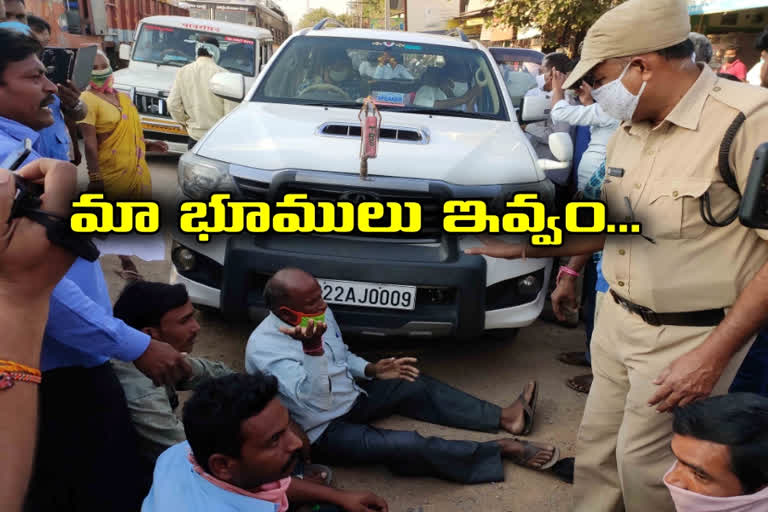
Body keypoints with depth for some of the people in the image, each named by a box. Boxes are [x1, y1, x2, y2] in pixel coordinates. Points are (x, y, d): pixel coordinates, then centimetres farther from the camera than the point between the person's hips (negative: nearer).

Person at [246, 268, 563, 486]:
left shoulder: (320, 314, -5)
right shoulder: (264, 348, -29)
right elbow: (313, 401, -38)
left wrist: (372, 370, -4)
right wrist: (311, 347, -53)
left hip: (351, 397, 9)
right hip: (321, 431, -8)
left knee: (417, 388, 0)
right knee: (407, 447, -24)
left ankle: (505, 418, 5)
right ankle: (504, 450, -16)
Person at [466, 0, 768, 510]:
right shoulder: (630, 132, 5)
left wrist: (715, 353, -21)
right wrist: (526, 248, 12)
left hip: (688, 337, -7)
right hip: (618, 321, 7)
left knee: (641, 464, 7)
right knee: (597, 445, 17)